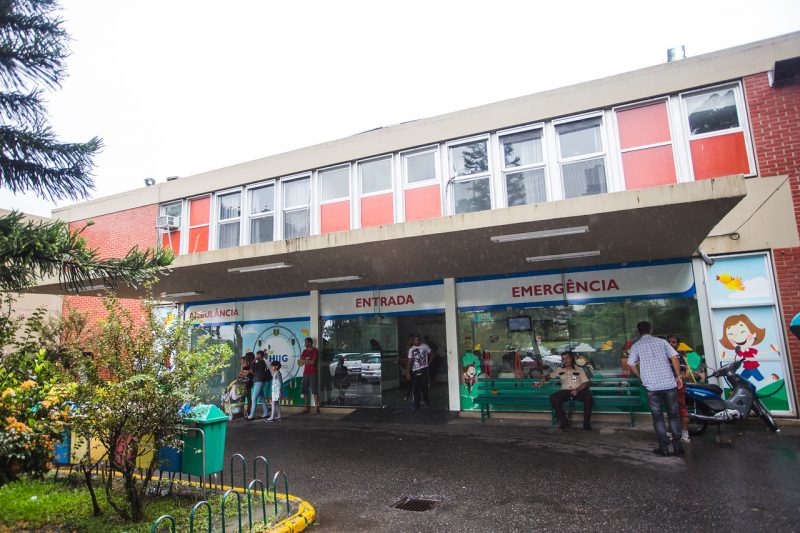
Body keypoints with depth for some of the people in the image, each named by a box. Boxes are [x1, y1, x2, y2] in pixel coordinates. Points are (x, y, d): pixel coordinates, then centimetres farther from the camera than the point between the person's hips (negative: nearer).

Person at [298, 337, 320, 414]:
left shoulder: (315, 351, -3)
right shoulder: (305, 351, 15)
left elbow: (312, 362, -13)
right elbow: (300, 360, 5)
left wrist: (303, 361, -3)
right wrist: (307, 360, -11)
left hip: (313, 373, -6)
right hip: (305, 373, 6)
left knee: (314, 391, -6)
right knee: (305, 391, 4)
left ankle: (316, 408, -5)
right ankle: (306, 408, 9)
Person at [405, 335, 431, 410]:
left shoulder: (425, 346, 1)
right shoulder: (411, 349, 2)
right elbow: (409, 361, 0)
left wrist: (428, 362, 6)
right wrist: (408, 372, -4)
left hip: (424, 370, -1)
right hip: (415, 371, 1)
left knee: (424, 387, 1)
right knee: (416, 389, 0)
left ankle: (427, 401, 24)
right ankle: (416, 405, 9)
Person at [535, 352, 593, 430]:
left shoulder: (579, 369, 13)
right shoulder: (559, 370, 19)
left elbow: (586, 383, 4)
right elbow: (549, 375, 25)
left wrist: (577, 390, -15)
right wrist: (543, 378, -1)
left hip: (579, 391, -1)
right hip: (565, 391, 1)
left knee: (588, 396, -34)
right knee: (553, 397, -28)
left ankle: (586, 421, -20)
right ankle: (563, 421, -20)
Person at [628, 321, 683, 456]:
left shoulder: (636, 346, 4)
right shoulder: (661, 341, 6)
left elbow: (631, 364, -3)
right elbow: (674, 358, -2)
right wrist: (678, 376, 6)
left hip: (651, 386, -1)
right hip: (669, 383, 1)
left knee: (657, 416, 8)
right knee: (674, 414, 13)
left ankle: (664, 447, 8)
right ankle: (677, 445, 13)